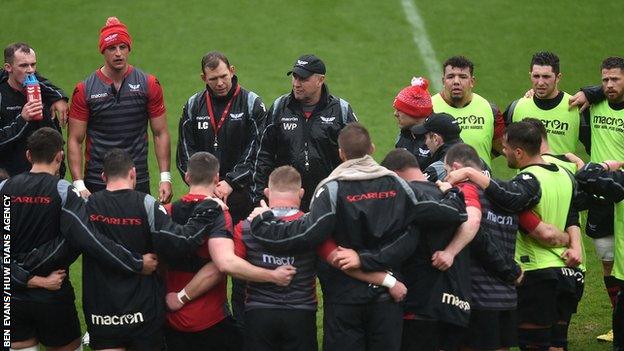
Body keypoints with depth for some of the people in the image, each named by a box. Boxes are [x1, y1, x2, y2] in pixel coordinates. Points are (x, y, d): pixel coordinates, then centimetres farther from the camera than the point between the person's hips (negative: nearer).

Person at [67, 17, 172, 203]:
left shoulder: (149, 84, 3)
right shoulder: (85, 90, 0)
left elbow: (160, 134, 7)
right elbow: (75, 140, 1)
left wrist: (165, 178, -1)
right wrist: (79, 185, -9)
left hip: (138, 182, 1)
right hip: (96, 184, -1)